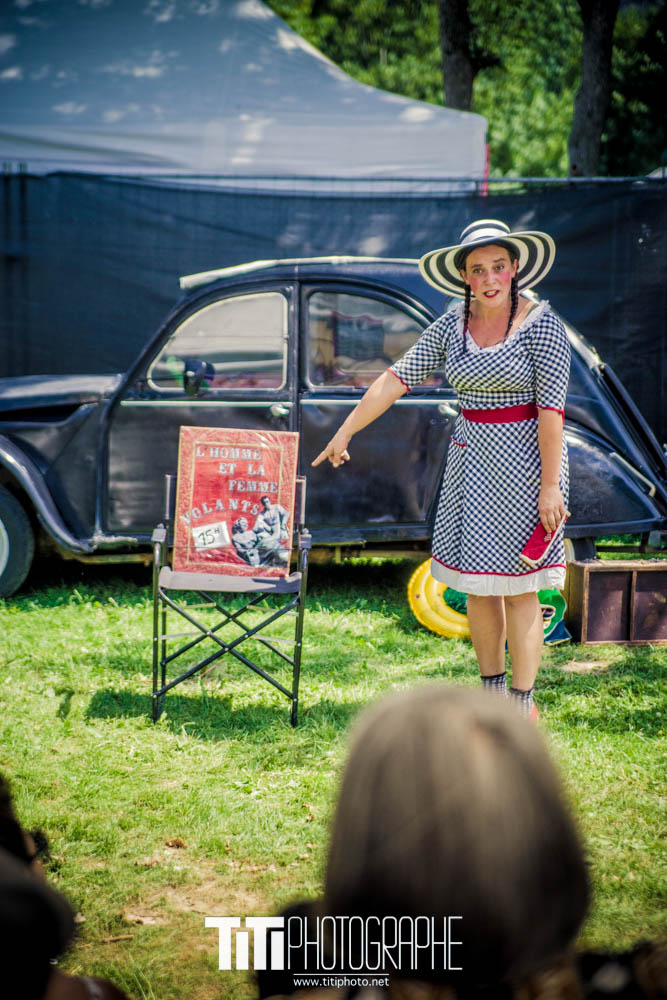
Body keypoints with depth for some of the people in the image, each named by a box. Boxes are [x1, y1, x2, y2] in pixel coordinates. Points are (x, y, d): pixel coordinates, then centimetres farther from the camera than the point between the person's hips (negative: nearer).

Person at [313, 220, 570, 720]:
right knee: (476, 581, 10)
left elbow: (551, 408, -16)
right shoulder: (452, 326, 3)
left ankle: (523, 702, 7)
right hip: (472, 458, 6)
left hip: (527, 458, -6)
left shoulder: (541, 324, -13)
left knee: (517, 585, -3)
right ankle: (492, 689, 23)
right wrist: (345, 431, 3)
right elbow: (396, 378, 5)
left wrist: (550, 485, -19)